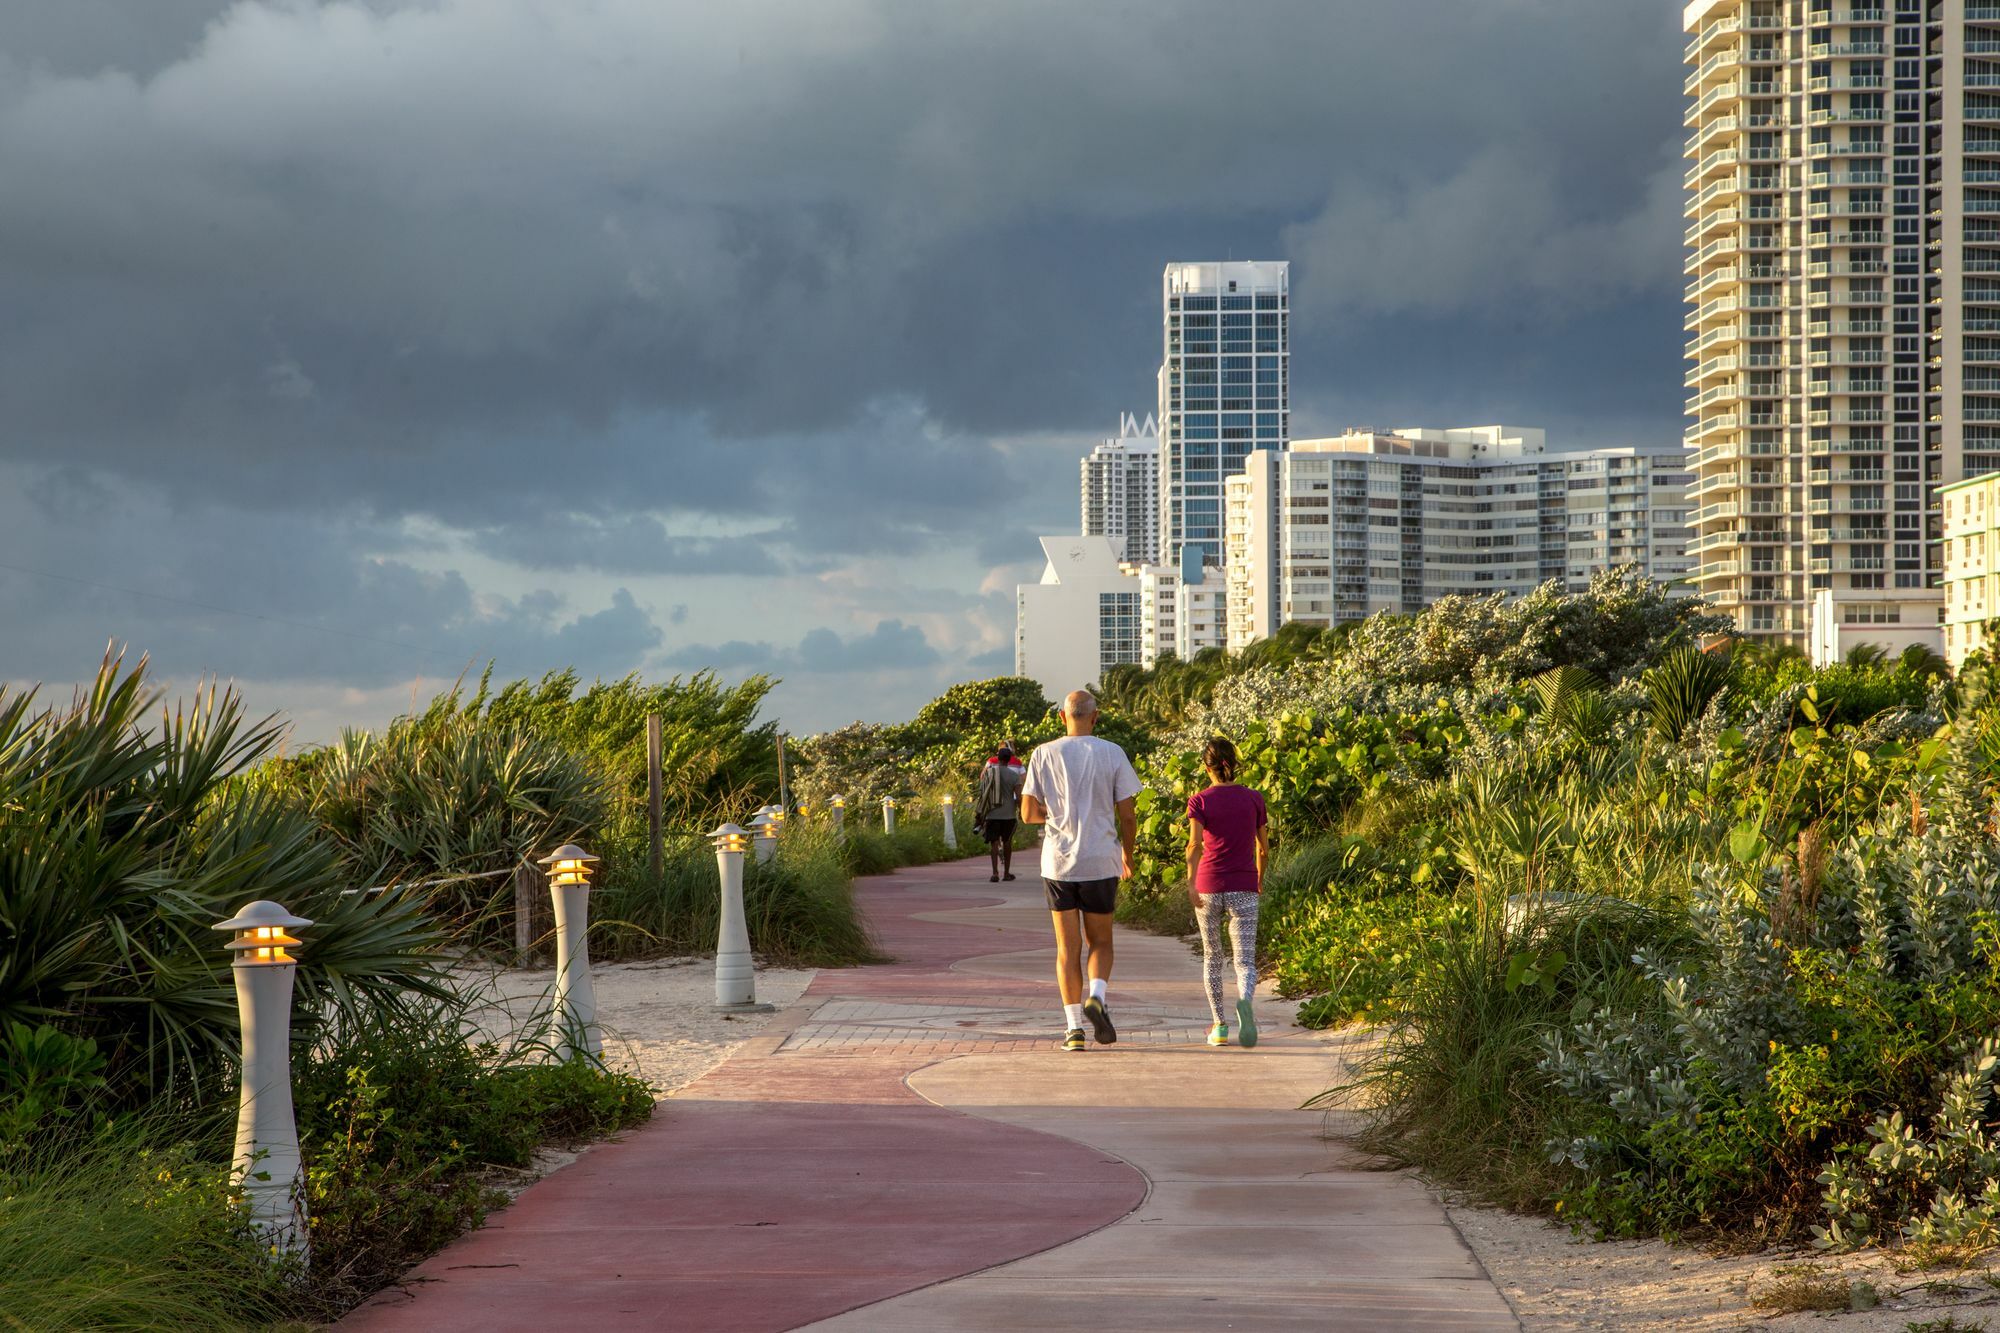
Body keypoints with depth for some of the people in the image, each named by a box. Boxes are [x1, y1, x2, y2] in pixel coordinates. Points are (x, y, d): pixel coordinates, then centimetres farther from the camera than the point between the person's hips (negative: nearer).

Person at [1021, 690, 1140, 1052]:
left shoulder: (1043, 754, -1)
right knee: (1100, 941, 14)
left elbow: (1028, 813, -1)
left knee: (1067, 947, 6)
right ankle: (1097, 996, -13)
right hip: (1101, 862, 0)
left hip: (1058, 862, 0)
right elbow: (1128, 815, -1)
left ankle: (1074, 1026, 0)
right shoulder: (1112, 754, -2)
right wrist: (1127, 856, 14)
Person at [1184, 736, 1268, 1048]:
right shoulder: (1253, 799, 5)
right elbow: (1264, 849, 9)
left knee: (1212, 956, 18)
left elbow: (1195, 842, -15)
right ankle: (1245, 1002, -39)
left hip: (1208, 888, 0)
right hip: (1243, 890, 0)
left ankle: (1219, 1026, 19)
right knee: (1245, 962, -7)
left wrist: (1190, 883, -18)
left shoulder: (1199, 800, -1)